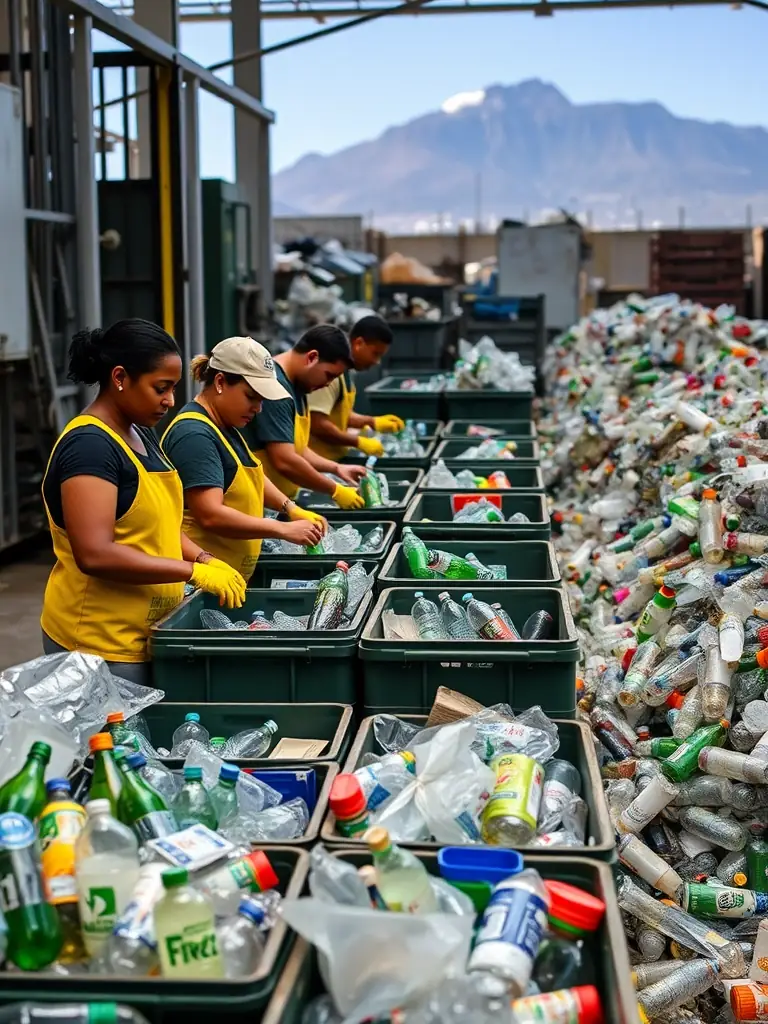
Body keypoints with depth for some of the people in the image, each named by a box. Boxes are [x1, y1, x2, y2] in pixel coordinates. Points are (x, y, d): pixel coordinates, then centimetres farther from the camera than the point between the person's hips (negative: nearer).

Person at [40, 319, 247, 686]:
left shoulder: (140, 435, 11)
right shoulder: (89, 446, -19)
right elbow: (95, 555, -27)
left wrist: (205, 559, 0)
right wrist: (193, 571, -24)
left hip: (146, 635, 9)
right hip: (101, 645, -9)